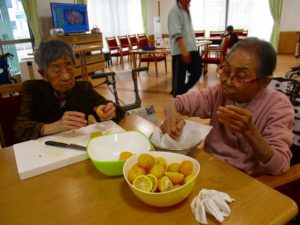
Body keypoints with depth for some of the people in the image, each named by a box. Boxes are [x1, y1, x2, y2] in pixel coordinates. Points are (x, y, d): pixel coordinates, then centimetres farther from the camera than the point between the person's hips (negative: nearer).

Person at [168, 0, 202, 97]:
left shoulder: (187, 9, 15)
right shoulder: (174, 11, -12)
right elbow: (177, 34, -21)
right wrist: (184, 51, -27)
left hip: (192, 49, 8)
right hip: (180, 51, -8)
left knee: (197, 71, 8)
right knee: (179, 77, 1)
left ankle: (182, 91, 24)